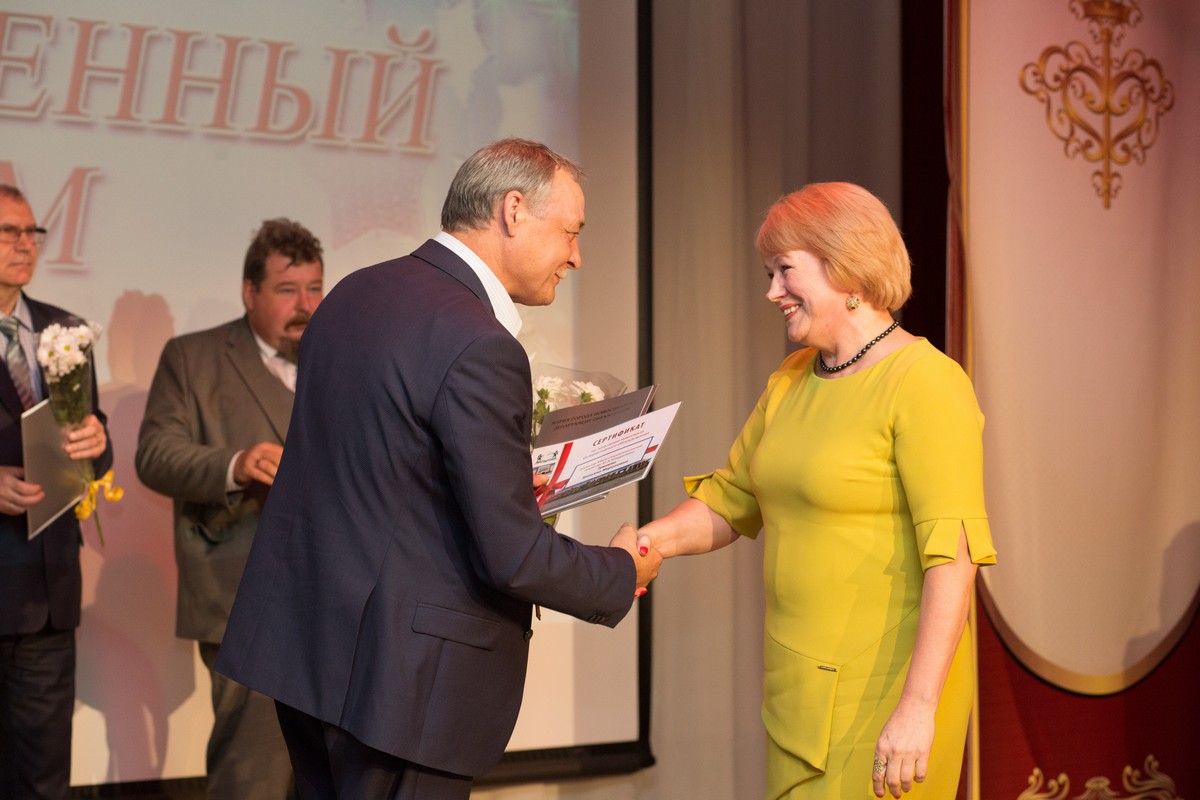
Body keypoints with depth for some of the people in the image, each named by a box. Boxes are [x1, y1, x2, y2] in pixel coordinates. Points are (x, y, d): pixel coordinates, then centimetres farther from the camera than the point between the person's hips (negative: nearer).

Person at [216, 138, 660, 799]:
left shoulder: (354, 292, 7)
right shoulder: (479, 348, -20)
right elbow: (511, 556, -19)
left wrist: (510, 485, 21)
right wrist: (622, 572, -1)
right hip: (402, 671, -9)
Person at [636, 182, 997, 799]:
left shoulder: (924, 384, -14)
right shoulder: (792, 380, 12)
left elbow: (952, 557, -20)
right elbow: (729, 500, 18)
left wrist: (918, 707, -24)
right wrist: (657, 539, -3)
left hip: (883, 691, -8)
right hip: (802, 682, 8)